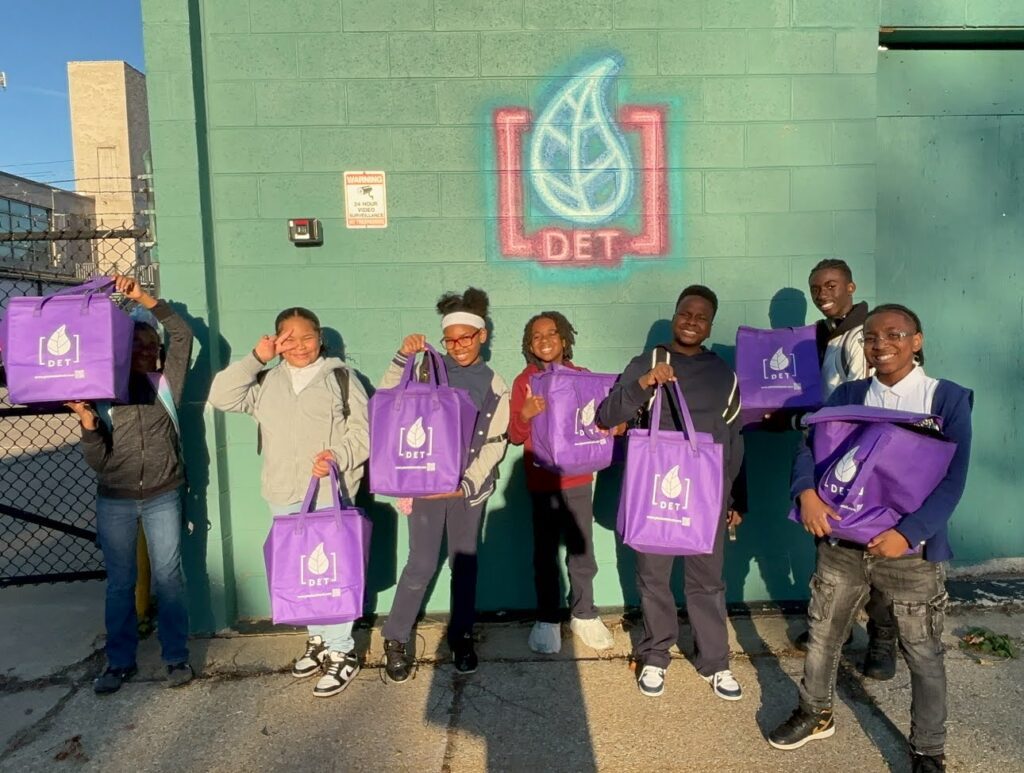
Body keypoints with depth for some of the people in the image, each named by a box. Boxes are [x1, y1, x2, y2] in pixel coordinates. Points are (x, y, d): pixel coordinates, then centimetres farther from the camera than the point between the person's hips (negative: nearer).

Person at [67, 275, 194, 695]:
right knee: (119, 582, 11)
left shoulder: (165, 384, 0)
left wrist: (143, 297, -19)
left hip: (162, 497, -1)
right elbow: (97, 461, -3)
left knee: (168, 576, 6)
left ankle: (176, 657, 18)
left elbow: (182, 334, -13)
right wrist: (87, 423, -20)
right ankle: (120, 661, 25)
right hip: (114, 501, 1)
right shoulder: (102, 393, 1)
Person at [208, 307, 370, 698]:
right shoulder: (266, 381, 10)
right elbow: (222, 397, -2)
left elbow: (362, 433, -5)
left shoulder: (341, 377, -1)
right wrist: (256, 358, -5)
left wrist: (338, 457, -23)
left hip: (330, 494, -5)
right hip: (283, 496, 5)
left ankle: (342, 653, 13)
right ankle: (317, 640, 33)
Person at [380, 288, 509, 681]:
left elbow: (495, 444, 1)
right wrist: (402, 357, -17)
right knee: (422, 564, -2)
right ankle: (395, 638, 17)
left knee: (464, 562, 12)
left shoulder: (495, 387, 3)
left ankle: (461, 636, 30)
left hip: (469, 486, 2)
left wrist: (467, 483, -10)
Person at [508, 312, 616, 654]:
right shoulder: (524, 381, -3)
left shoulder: (583, 376, 3)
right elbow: (515, 436, -3)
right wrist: (525, 414, -23)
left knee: (582, 551, 8)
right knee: (545, 553, 6)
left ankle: (583, 616, 24)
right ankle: (547, 620, 19)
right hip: (542, 481, -2)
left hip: (579, 478, 2)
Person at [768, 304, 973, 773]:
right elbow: (809, 445, 1)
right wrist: (806, 492, -19)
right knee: (822, 633, 15)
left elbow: (952, 479, -12)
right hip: (843, 540, 3)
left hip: (910, 548, -3)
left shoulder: (947, 399, -6)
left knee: (922, 651, 10)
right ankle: (815, 715, 39)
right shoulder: (848, 395, 4)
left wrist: (908, 533, -22)